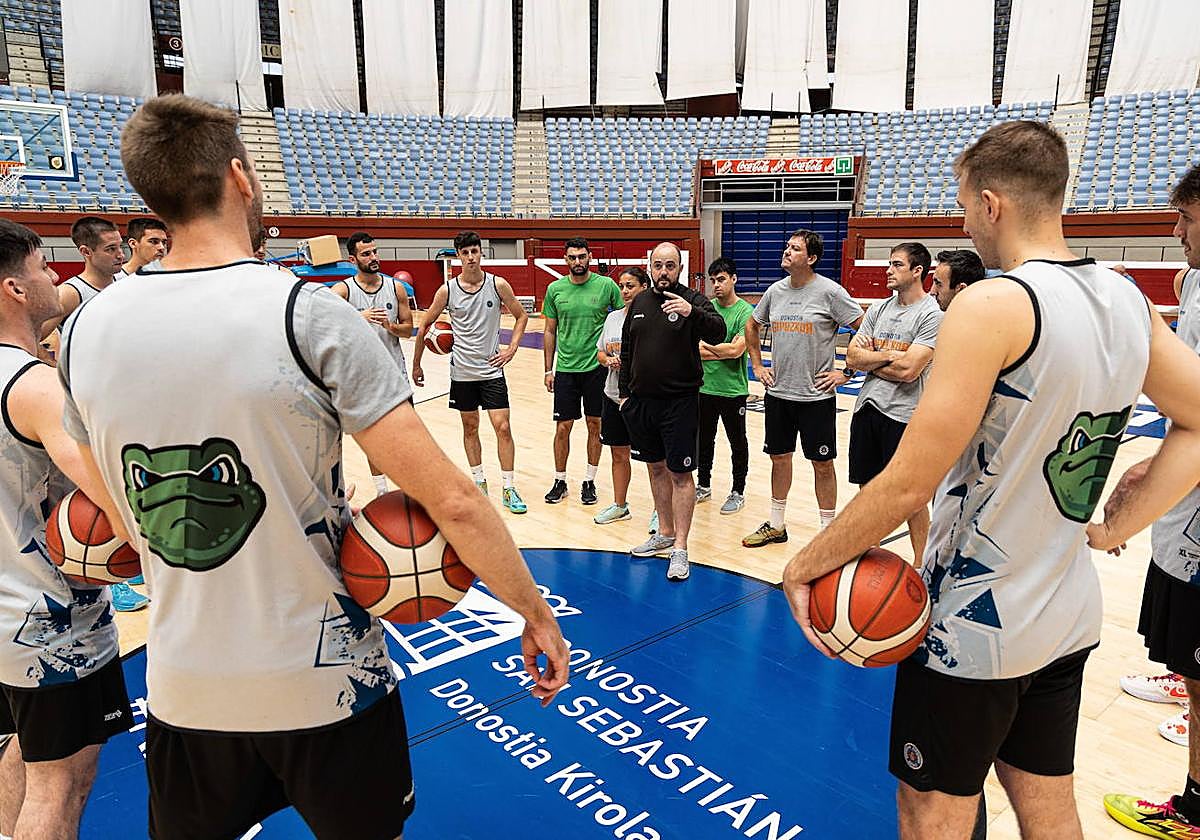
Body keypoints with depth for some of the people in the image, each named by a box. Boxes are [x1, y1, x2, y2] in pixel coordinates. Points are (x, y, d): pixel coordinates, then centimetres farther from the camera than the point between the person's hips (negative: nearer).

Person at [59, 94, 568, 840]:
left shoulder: (84, 331, -4)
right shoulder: (310, 314, -19)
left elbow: (123, 517, 10)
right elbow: (450, 499, -22)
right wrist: (537, 613, -10)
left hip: (183, 688, 4)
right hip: (324, 684, -3)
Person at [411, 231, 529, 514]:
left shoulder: (498, 284, -6)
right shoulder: (447, 290, -5)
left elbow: (521, 315, 8)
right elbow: (424, 326, 6)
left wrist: (512, 348, -4)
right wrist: (416, 365, 9)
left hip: (492, 370, -1)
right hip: (462, 371, 1)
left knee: (503, 427, -5)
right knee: (470, 427, 11)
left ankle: (509, 490, 3)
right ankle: (479, 483, 26)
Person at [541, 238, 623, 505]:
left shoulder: (606, 285, -3)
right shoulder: (555, 289, 2)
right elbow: (550, 331, 8)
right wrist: (548, 370, 6)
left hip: (598, 366, -1)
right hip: (565, 369, 1)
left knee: (595, 424, 8)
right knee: (562, 427, 3)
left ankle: (589, 481, 22)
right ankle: (559, 481, 19)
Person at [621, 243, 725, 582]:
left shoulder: (693, 300, -8)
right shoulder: (639, 303, 8)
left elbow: (717, 333, -26)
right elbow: (627, 351, 15)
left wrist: (691, 312, -44)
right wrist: (624, 393, 13)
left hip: (679, 402, -5)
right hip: (641, 401, 6)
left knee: (680, 473, -2)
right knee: (656, 467, 16)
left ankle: (680, 548, 6)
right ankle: (665, 533, 31)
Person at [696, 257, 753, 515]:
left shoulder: (746, 312, -9)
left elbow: (736, 350, -20)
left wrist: (706, 345, -11)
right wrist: (723, 352, -12)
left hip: (733, 390, -4)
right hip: (704, 387, 5)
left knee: (737, 443, 8)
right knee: (704, 439, 16)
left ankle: (738, 492, 21)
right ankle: (703, 485, 31)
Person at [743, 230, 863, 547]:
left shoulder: (830, 292, -11)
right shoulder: (775, 291, 6)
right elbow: (752, 326, 22)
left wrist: (846, 372, -11)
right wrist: (757, 366, 14)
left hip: (817, 396, -5)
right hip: (778, 392, 5)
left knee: (822, 463, 4)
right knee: (779, 458, 14)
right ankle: (776, 526, 29)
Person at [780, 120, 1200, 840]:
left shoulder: (994, 304, -22)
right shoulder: (1128, 302, 2)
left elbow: (908, 485, -25)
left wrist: (806, 565, -13)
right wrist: (1113, 528, 9)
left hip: (974, 623, -7)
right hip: (1070, 615, 7)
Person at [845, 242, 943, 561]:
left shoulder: (932, 314, -10)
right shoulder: (878, 309, 10)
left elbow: (908, 370, -20)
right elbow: (852, 357, 3)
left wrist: (870, 361, -6)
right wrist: (888, 356, -10)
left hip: (904, 415, -6)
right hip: (867, 407, 6)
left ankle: (920, 563, 19)